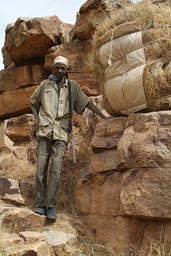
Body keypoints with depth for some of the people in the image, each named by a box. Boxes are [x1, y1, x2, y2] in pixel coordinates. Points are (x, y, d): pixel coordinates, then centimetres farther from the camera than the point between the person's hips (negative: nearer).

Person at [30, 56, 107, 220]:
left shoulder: (72, 86, 10)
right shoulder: (44, 85, 13)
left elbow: (86, 102, 6)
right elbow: (33, 102, 24)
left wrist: (104, 117, -4)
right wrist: (36, 118, 7)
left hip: (61, 132, -1)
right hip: (44, 130, 1)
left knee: (56, 169, -10)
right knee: (41, 168, -2)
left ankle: (50, 206, -8)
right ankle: (40, 204, 3)